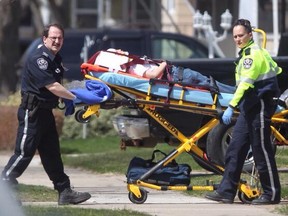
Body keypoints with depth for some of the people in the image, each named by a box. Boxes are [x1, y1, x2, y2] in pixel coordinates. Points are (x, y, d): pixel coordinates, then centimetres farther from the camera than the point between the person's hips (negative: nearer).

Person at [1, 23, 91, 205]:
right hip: (32, 112, -9)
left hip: (46, 111, 9)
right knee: (25, 152, -6)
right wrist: (75, 97, -17)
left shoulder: (56, 59, 12)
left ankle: (65, 192, 13)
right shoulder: (39, 59, -19)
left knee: (52, 153, 11)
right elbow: (52, 87, -23)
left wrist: (67, 101, 8)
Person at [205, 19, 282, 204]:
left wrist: (231, 107, -30)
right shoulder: (247, 53, 15)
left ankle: (272, 194, 4)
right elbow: (276, 69, 26)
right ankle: (226, 191, 6)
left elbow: (246, 83, -24)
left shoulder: (253, 54, -14)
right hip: (249, 109, 10)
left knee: (262, 151, -4)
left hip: (259, 108, -10)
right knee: (235, 151, 6)